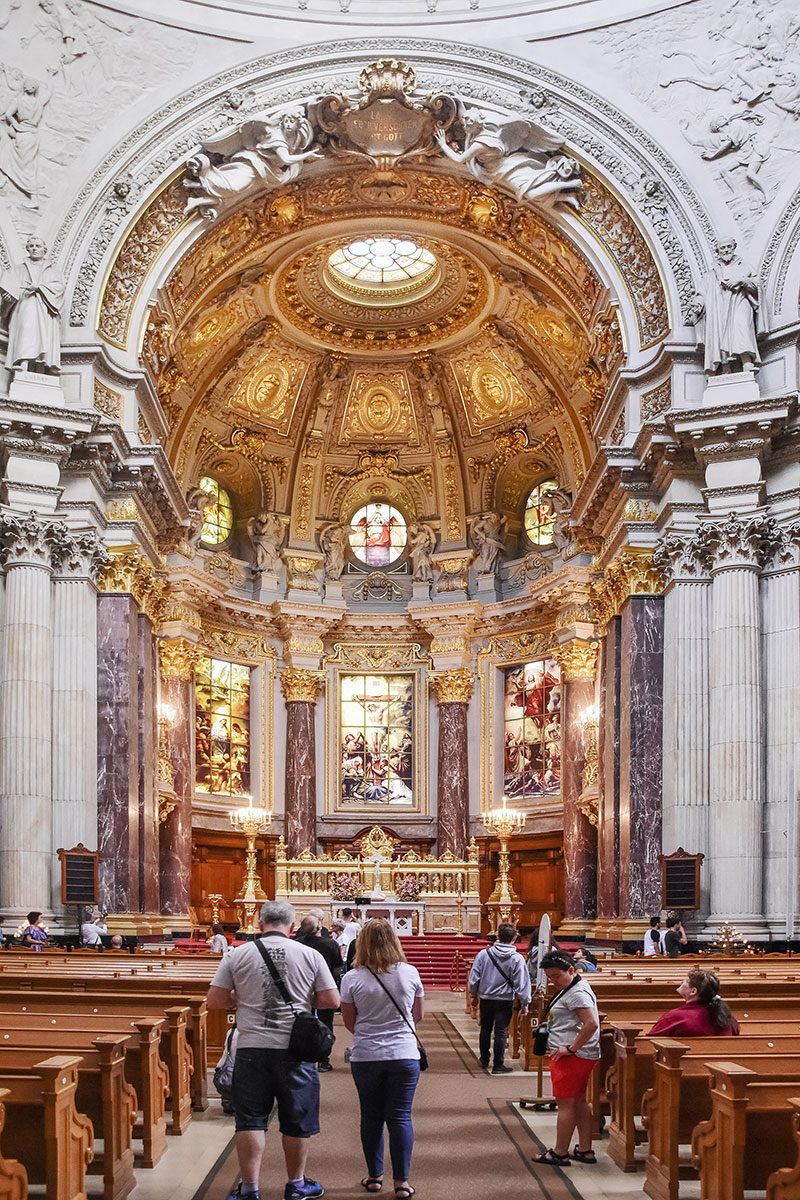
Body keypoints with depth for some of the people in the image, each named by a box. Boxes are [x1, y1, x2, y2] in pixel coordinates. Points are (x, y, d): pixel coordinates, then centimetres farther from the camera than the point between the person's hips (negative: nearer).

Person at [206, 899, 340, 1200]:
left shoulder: (237, 955, -1)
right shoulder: (310, 955, -2)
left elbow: (215, 1000, 0)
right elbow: (331, 1001, -1)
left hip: (252, 1048, 0)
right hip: (295, 1048, 0)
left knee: (250, 1119, 9)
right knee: (297, 1120, 13)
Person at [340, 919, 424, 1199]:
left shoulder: (352, 979, -7)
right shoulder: (410, 973, -4)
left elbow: (350, 1022, 3)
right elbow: (417, 1016, 9)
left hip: (365, 1056, 0)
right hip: (404, 1054, 0)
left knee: (371, 1116, 12)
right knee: (400, 1116, 5)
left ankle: (374, 1176, 22)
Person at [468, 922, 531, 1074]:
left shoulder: (484, 954, -6)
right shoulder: (517, 959, -12)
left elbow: (474, 978, 0)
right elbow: (521, 984, -10)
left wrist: (474, 995, 14)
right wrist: (524, 1004, 1)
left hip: (485, 998, 3)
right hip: (505, 1000, -3)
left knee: (485, 1029, 19)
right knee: (501, 1032, 4)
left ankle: (484, 1060, 31)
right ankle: (498, 1066, 8)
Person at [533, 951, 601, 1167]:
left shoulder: (578, 993, -19)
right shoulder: (570, 989, 14)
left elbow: (591, 1024, -29)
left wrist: (571, 1048, -23)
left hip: (573, 1057, -11)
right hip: (577, 1056, 11)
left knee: (565, 1103, -2)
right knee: (579, 1101, 15)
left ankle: (560, 1153, 5)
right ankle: (585, 1150, 21)